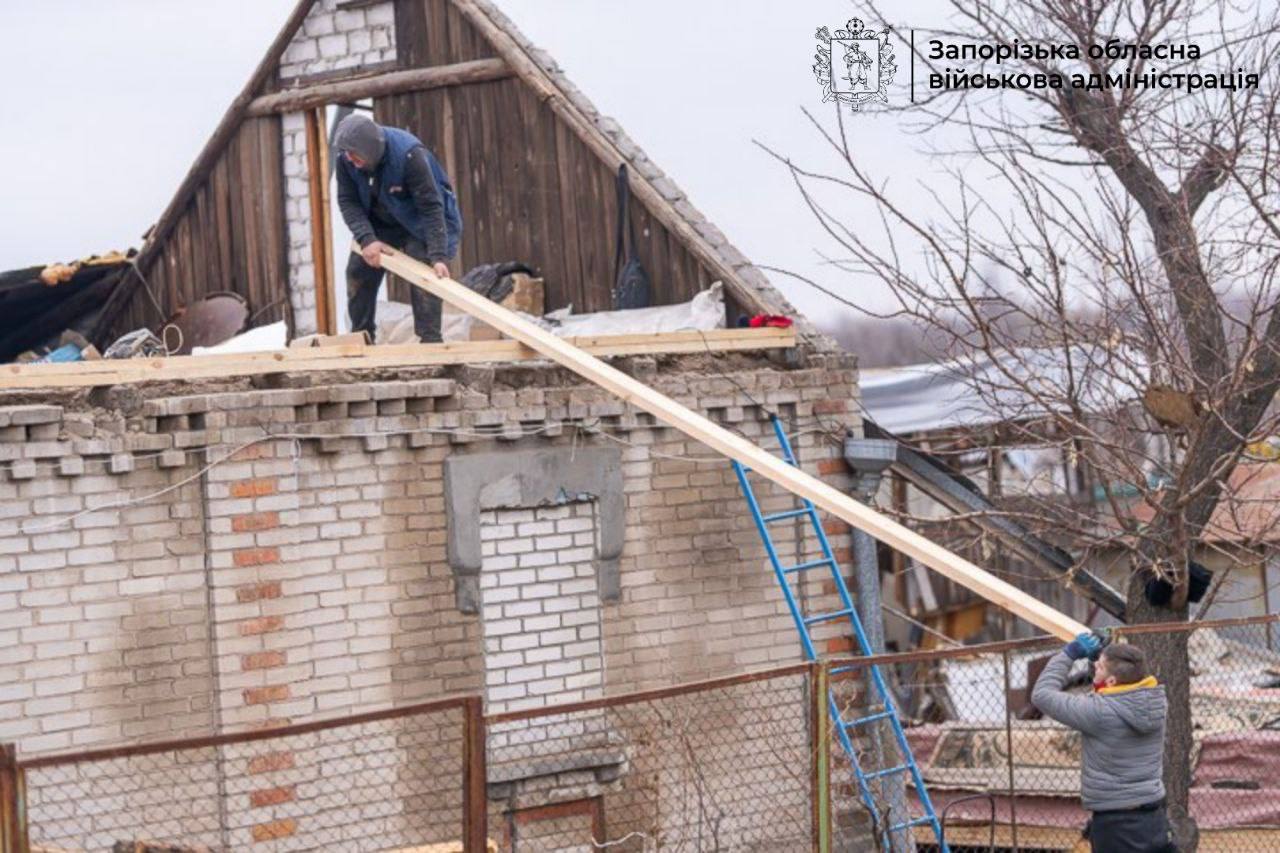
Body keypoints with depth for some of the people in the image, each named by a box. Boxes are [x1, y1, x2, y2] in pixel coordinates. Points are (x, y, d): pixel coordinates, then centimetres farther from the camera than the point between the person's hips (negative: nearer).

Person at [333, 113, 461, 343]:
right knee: (358, 272, 0)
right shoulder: (346, 160, -20)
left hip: (417, 221, -5)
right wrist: (367, 238, -30)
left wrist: (438, 256, -38)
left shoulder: (409, 155, -35)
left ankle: (430, 339, -17)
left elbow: (430, 207, -33)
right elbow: (348, 202, -14)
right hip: (379, 224, 5)